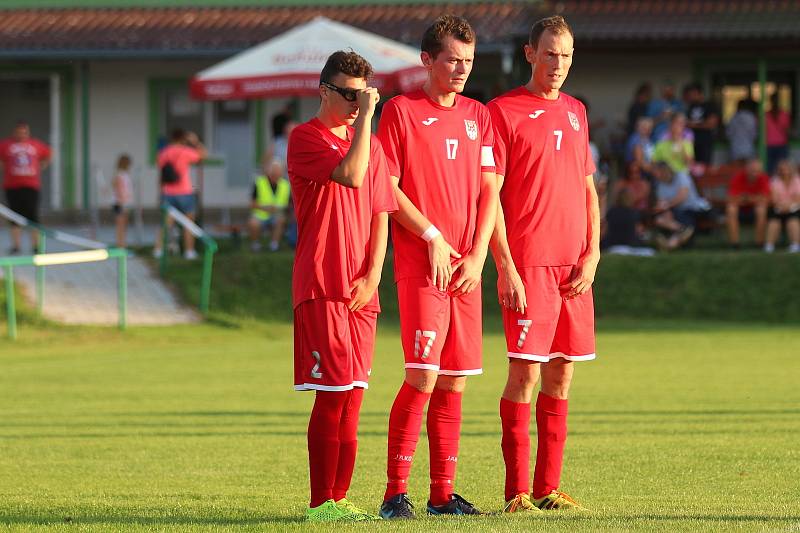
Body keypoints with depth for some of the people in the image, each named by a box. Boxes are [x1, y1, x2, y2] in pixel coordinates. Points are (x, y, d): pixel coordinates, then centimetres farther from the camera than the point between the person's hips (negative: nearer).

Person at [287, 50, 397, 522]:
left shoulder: (371, 144, 16)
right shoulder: (306, 138, -4)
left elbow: (380, 215, 13)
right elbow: (350, 174, -21)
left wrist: (372, 276, 1)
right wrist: (366, 118, -15)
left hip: (361, 289, 6)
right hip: (322, 286, -6)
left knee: (353, 394, 6)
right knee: (333, 393, -9)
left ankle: (340, 498, 10)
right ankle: (322, 503, -5)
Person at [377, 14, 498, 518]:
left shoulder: (478, 116, 14)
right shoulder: (401, 110, -1)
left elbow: (488, 190, 12)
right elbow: (387, 188, -4)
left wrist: (477, 256, 0)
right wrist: (432, 237, -10)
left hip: (466, 266, 5)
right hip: (420, 262, -5)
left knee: (454, 381, 5)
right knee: (423, 376, -12)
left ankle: (443, 492, 11)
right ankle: (396, 491, -7)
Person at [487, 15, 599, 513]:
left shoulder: (575, 111, 16)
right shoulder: (504, 111, -2)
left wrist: (592, 255, 6)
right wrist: (505, 268, -12)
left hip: (575, 266, 6)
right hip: (528, 265, -6)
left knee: (561, 377, 6)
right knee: (525, 374, -8)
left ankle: (548, 487, 11)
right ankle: (517, 491, -5)